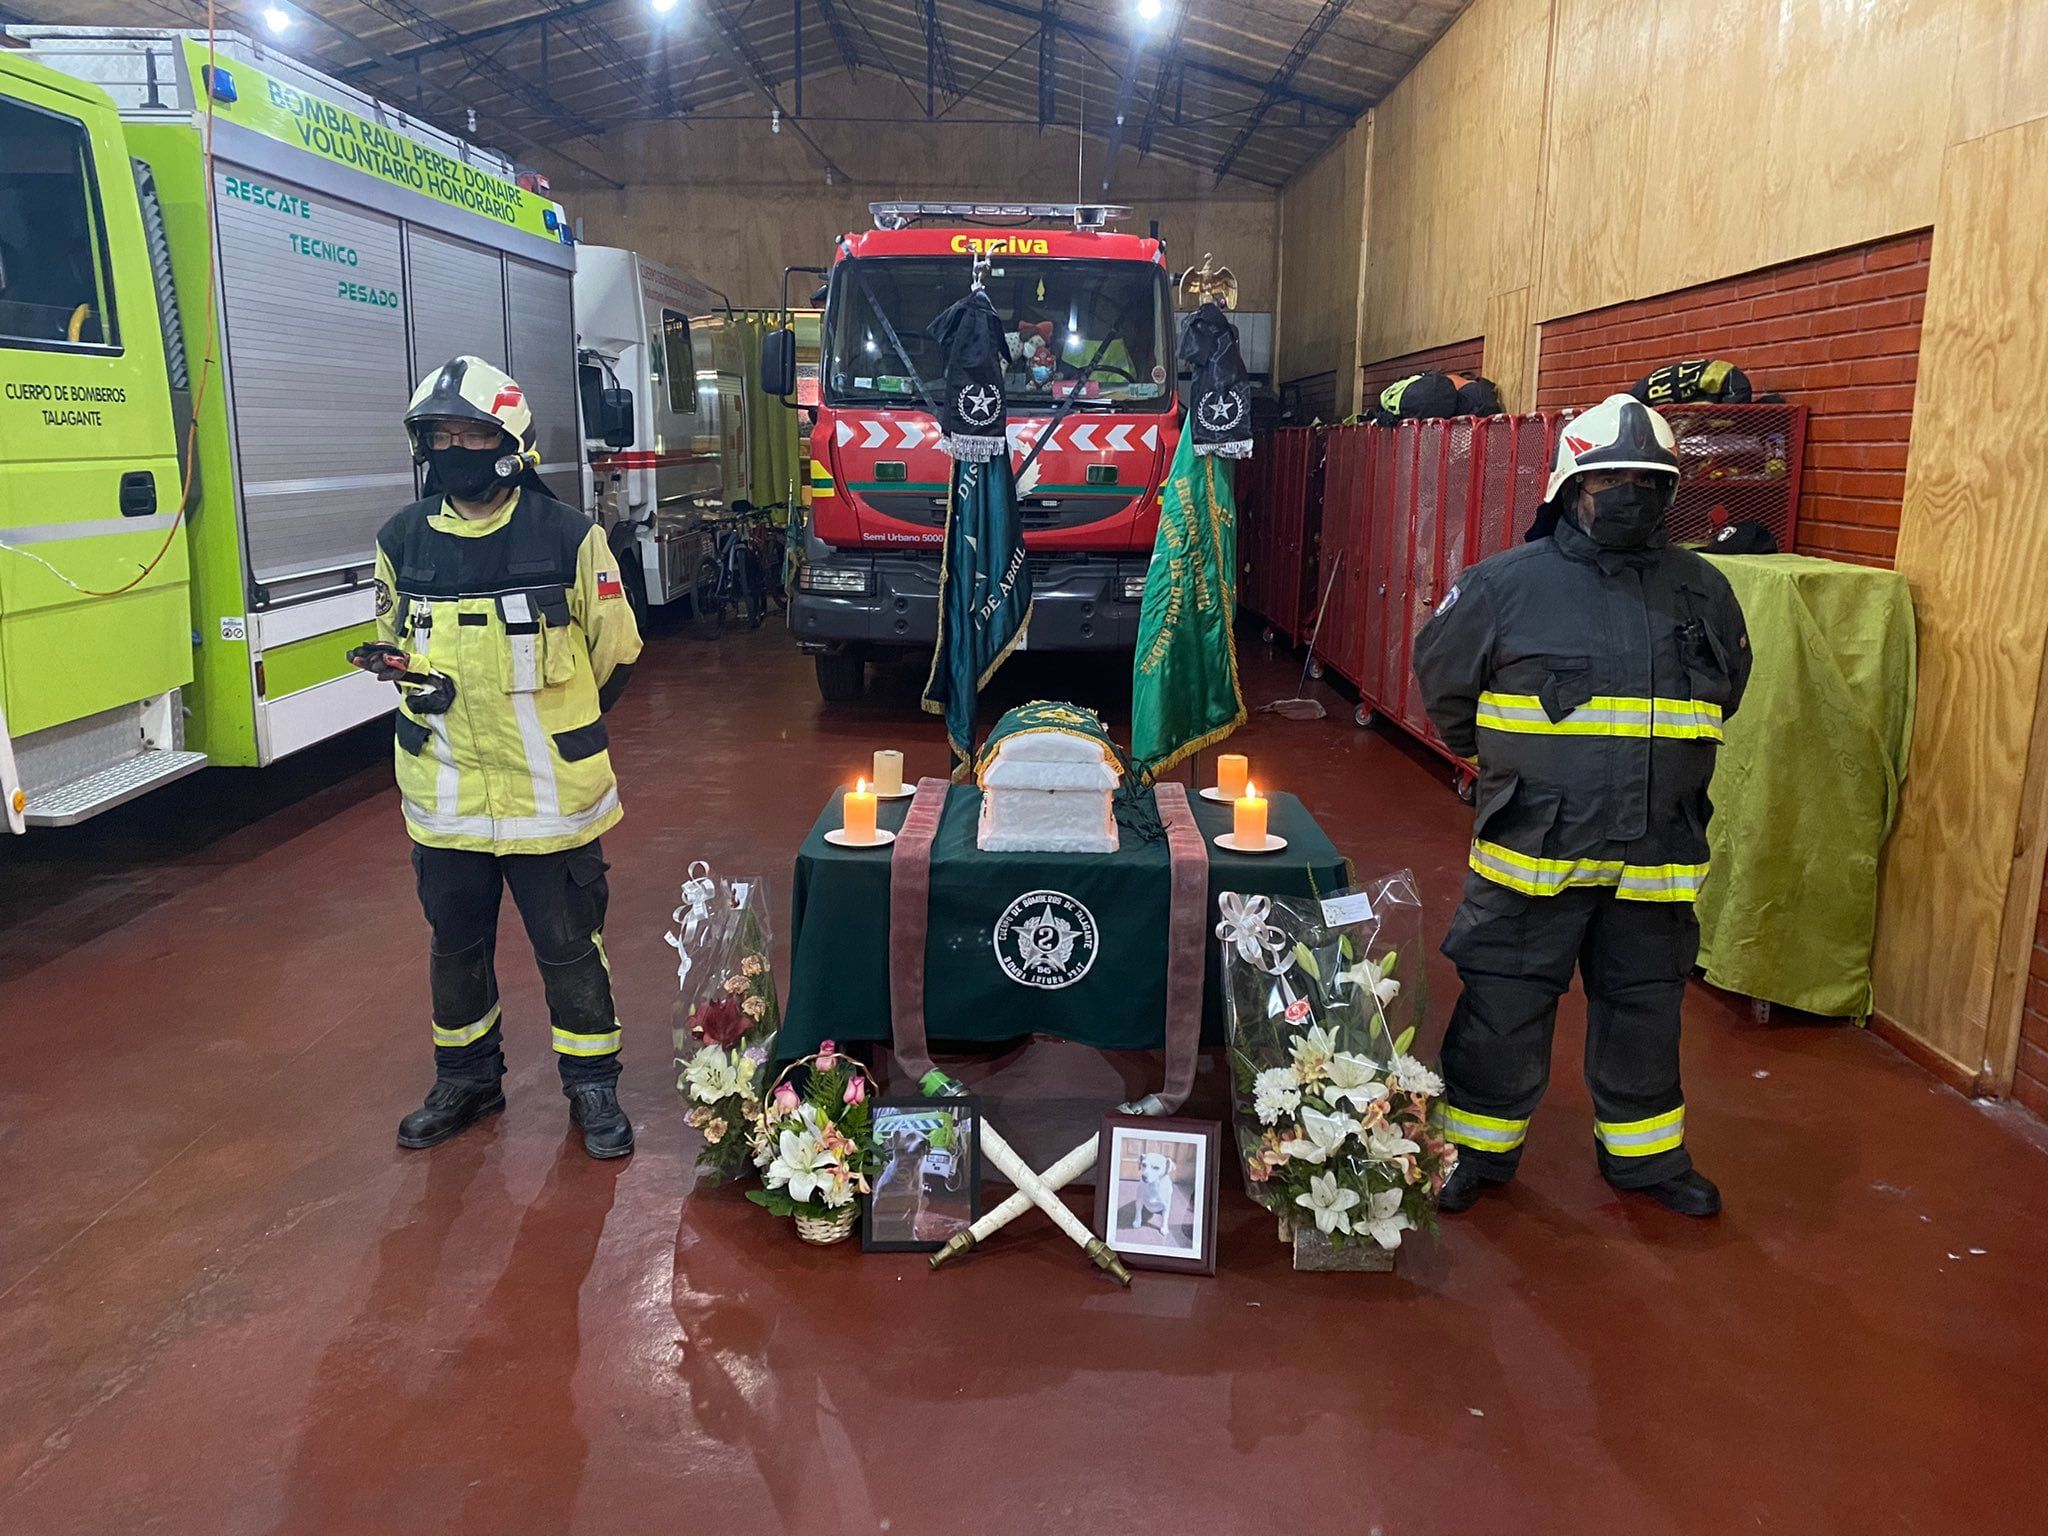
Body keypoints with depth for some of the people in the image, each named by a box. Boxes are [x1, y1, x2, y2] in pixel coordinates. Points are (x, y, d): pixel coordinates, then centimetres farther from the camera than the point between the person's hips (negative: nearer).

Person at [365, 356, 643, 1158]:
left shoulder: (570, 537, -10)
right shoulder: (402, 541, 1)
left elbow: (614, 652, 1)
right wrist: (431, 710, 10)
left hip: (551, 795, -3)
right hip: (445, 797, 4)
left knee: (569, 948, 9)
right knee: (455, 946, 17)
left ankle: (592, 1086, 26)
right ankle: (465, 1079, 37)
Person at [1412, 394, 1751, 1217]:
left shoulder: (1703, 591, 5)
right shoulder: (1506, 585, -7)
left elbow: (1726, 690, 23)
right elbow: (1442, 678, 6)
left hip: (1657, 855, 4)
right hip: (1533, 849, -3)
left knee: (1645, 1009, 17)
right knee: (1505, 1005, 6)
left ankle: (1644, 1150, 36)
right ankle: (1478, 1145, 25)